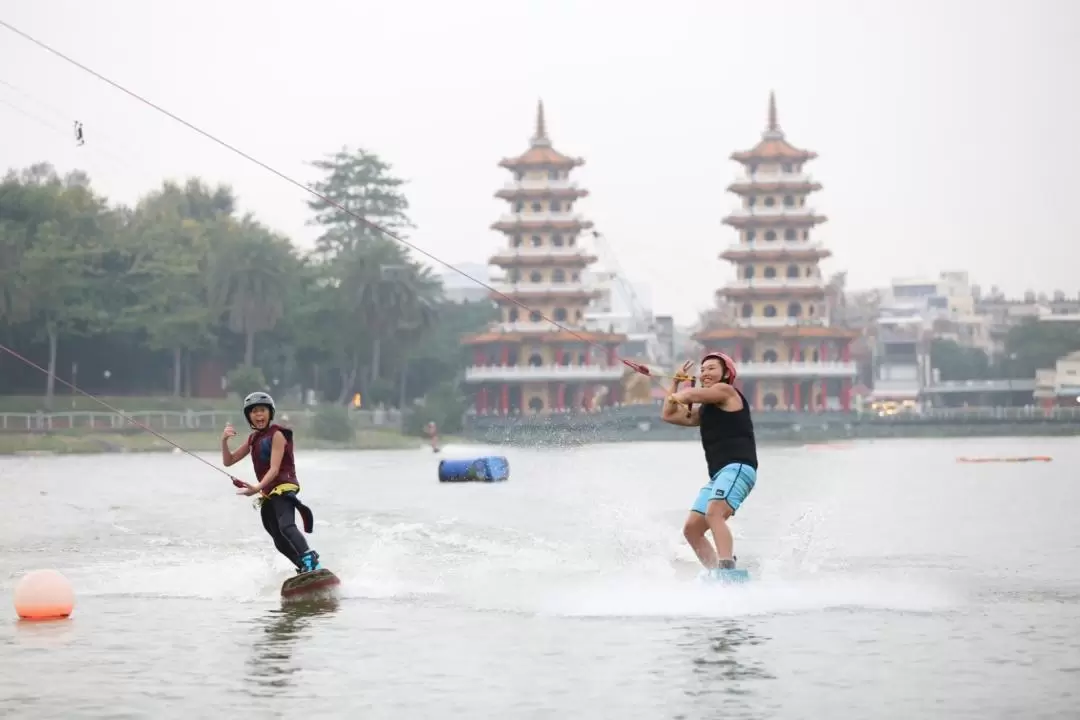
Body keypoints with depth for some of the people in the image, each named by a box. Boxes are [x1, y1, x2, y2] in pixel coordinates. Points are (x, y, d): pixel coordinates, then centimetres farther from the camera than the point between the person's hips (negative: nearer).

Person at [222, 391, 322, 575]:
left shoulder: (277, 435, -5)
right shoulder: (253, 439, 18)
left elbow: (274, 469, -15)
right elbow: (228, 461, 19)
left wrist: (257, 488, -31)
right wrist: (224, 441, 0)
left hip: (284, 486, -9)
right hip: (268, 494, 9)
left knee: (286, 526, -31)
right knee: (280, 542, 4)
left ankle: (311, 563, -47)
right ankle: (304, 569, 9)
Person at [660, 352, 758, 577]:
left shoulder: (726, 391, 1)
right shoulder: (704, 410, 27)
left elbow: (688, 395, -8)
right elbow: (668, 415, 33)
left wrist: (677, 396, 15)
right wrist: (676, 381, 30)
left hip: (737, 468, -10)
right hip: (718, 475, 10)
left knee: (714, 514, -32)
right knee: (691, 529, 4)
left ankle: (727, 571, -45)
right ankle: (715, 575, 1)